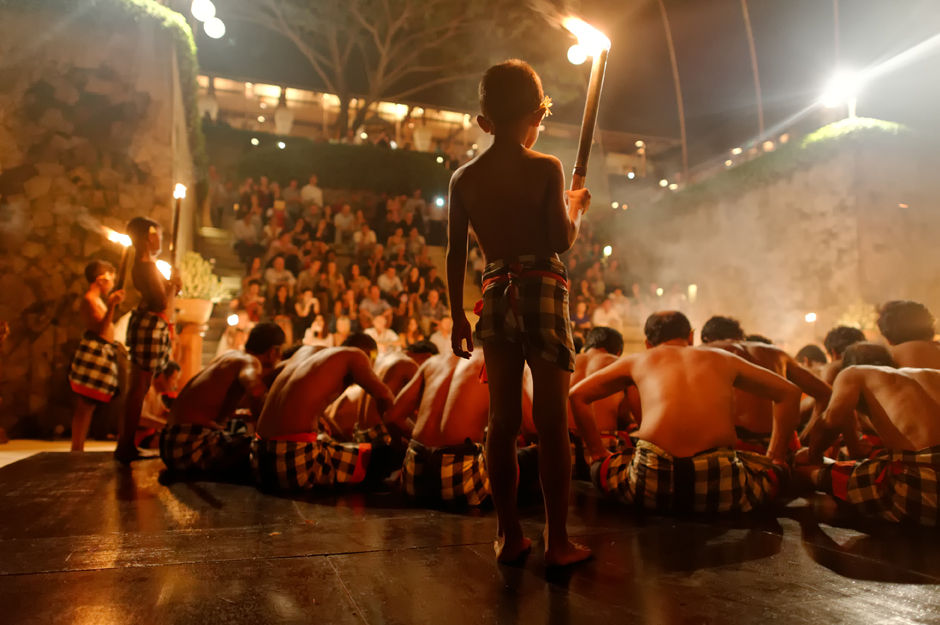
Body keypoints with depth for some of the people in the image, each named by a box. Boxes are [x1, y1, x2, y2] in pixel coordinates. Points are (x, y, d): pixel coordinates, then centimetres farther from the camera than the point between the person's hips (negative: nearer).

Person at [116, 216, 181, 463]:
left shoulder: (141, 264, 16)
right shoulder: (149, 266, -15)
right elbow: (163, 303, -20)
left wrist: (171, 286, 5)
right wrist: (174, 282, -6)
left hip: (147, 324, 11)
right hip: (152, 325, -11)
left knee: (137, 387, 16)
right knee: (140, 387, -5)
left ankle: (125, 443, 24)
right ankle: (127, 446, 1)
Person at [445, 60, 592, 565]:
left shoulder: (463, 178, 8)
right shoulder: (545, 168, -3)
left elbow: (455, 254, 8)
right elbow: (562, 240, -8)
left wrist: (458, 317, 15)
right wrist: (577, 206, 13)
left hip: (496, 295, 4)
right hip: (542, 291, -3)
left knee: (503, 420, 10)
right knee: (552, 421, 3)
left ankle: (509, 535, 18)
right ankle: (557, 541, 10)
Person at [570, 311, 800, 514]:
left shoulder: (636, 361, 22)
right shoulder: (723, 358, 25)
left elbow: (576, 395, 22)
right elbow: (789, 392, 32)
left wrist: (598, 453, 28)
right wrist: (777, 459, 35)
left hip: (651, 483, -3)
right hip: (720, 487, 3)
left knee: (599, 467, 27)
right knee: (775, 471, 33)